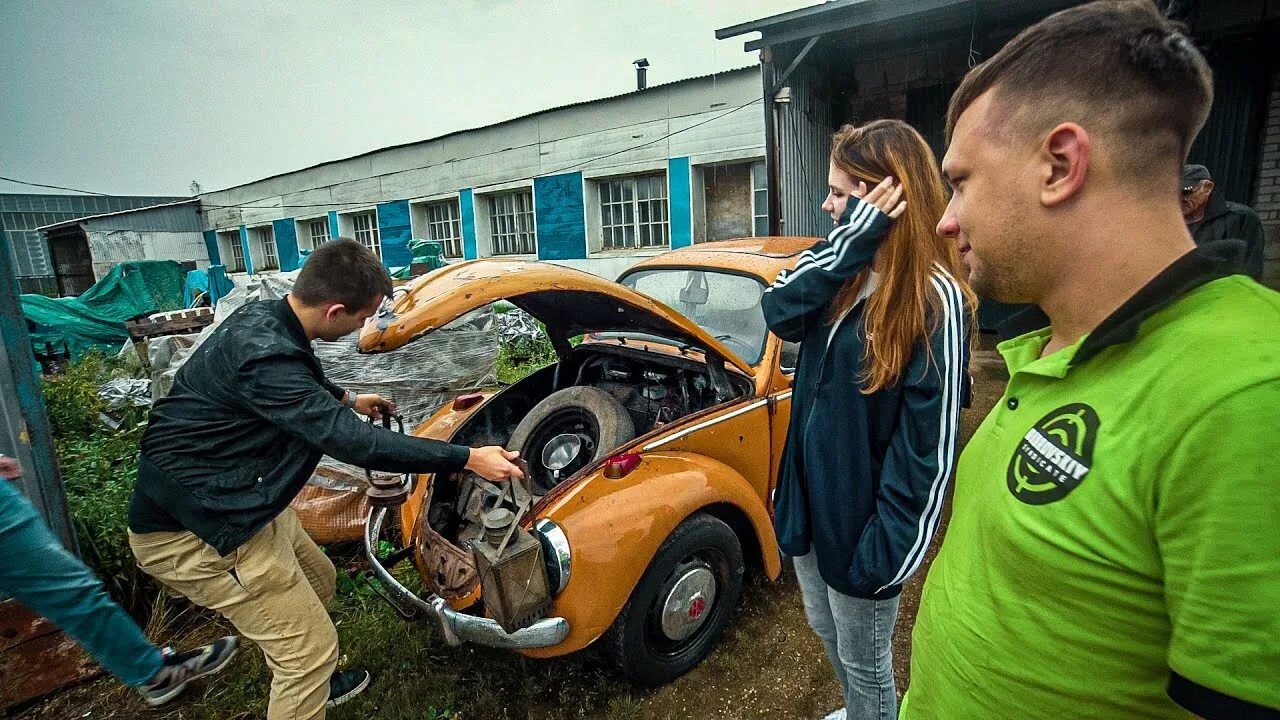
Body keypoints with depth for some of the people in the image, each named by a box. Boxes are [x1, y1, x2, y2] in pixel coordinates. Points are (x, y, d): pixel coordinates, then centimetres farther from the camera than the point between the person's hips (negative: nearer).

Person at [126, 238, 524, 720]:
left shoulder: (263, 317, -3)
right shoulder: (264, 355, -33)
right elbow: (354, 443, -34)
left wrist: (349, 399, 33)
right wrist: (468, 459, -31)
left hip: (240, 500, 10)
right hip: (190, 534, -10)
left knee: (318, 580, 25)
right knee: (311, 646, -3)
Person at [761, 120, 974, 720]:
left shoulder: (934, 297, -20)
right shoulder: (847, 269, 3)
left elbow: (929, 443, -20)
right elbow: (778, 311, -13)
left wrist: (888, 550, -19)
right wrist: (847, 242, -22)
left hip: (860, 518, -7)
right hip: (808, 498, 8)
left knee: (864, 659, 17)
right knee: (826, 632, 28)